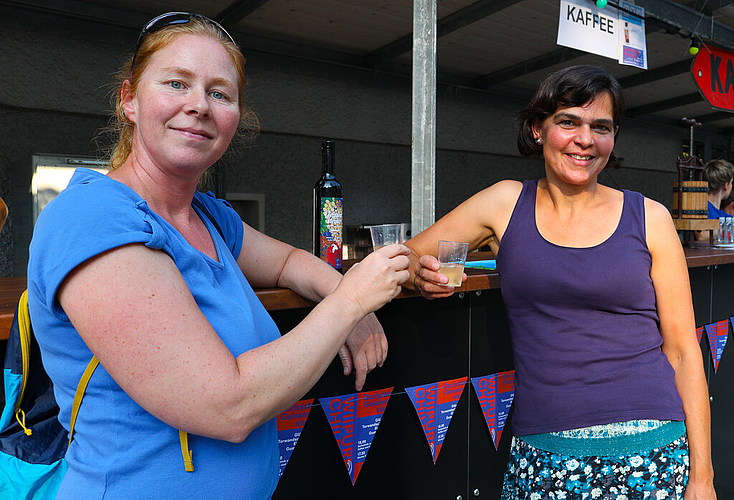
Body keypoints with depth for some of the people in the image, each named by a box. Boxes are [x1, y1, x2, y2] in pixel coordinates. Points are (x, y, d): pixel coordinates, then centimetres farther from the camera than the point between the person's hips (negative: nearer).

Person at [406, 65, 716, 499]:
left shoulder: (649, 218, 0)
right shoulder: (506, 202, 2)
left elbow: (682, 350, 2)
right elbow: (402, 256, 6)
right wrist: (423, 274, -17)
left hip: (646, 450, 0)